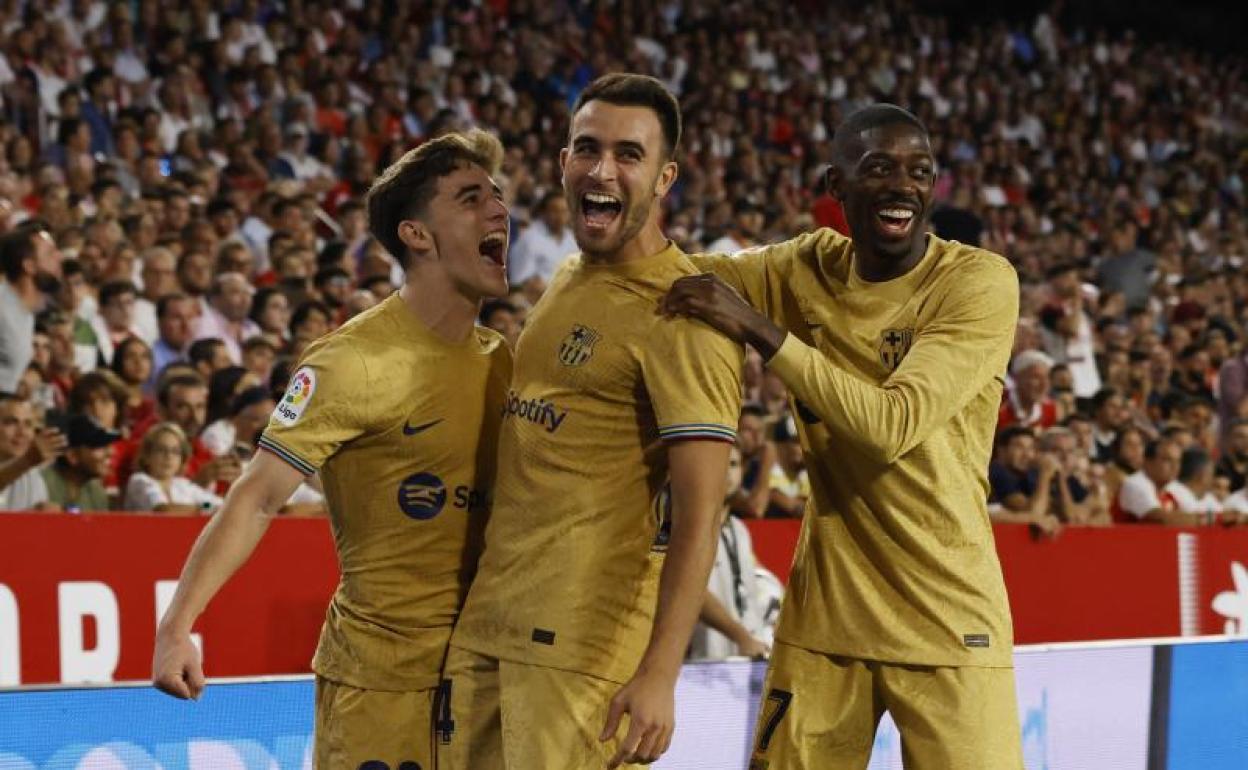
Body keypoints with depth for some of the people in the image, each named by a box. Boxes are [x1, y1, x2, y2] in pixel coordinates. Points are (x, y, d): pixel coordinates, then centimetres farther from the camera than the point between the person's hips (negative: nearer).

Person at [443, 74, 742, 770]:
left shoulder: (678, 313, -12)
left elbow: (698, 514, -18)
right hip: (487, 625, 8)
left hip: (586, 641, -8)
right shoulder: (567, 283, 14)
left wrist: (660, 674, -25)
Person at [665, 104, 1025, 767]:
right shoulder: (809, 269, 4)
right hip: (823, 615, 4)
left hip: (944, 625, -4)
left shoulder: (981, 282, -11)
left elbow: (892, 425, -21)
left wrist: (760, 330, -23)